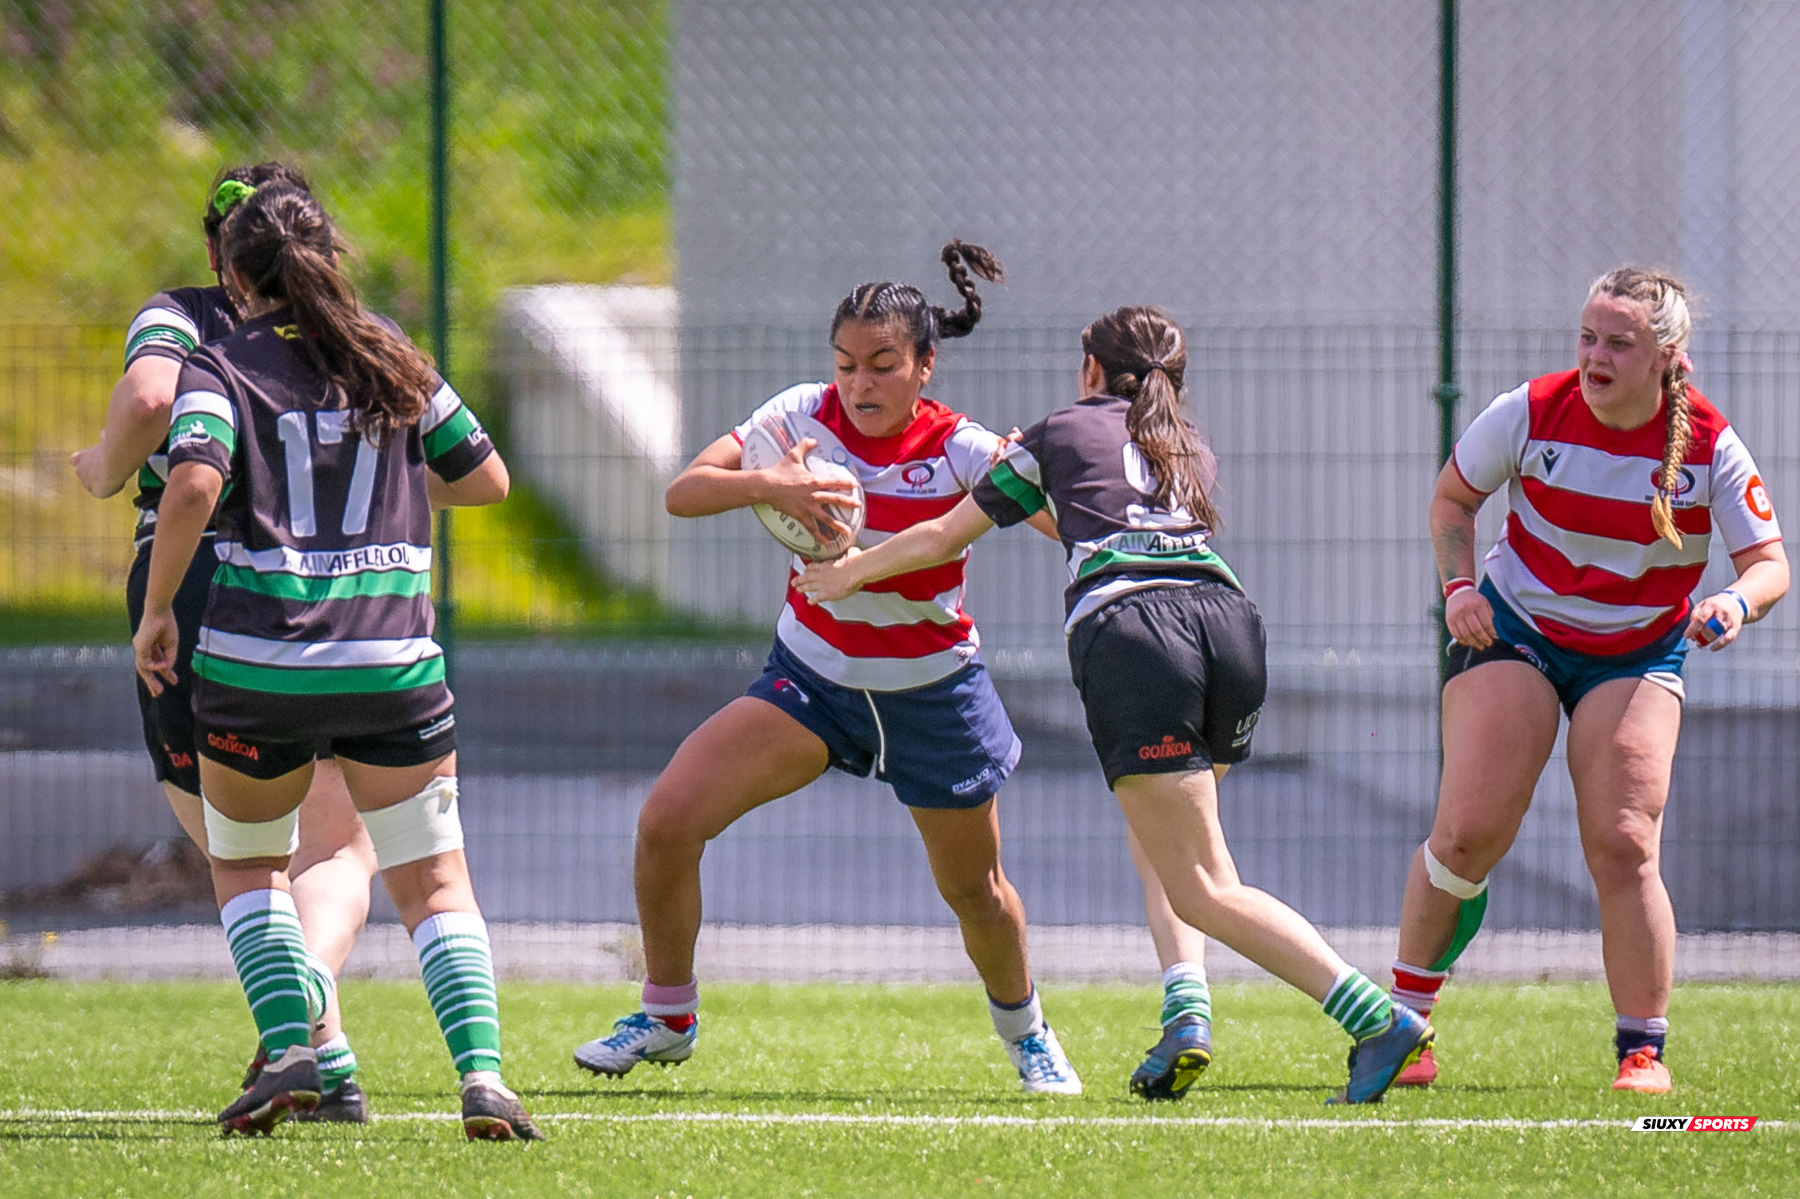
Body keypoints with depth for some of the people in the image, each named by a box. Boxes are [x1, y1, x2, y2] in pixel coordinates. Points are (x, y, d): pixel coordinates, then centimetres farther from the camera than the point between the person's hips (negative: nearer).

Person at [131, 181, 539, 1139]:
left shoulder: (219, 369, -1)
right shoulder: (392, 360, 9)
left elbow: (193, 485, -18)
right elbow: (487, 479, 17)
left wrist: (155, 611, -8)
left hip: (256, 661, -2)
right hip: (395, 662, 2)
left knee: (245, 866, 20)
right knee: (435, 883, 7)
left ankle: (288, 1050, 1)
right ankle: (482, 1070, -14)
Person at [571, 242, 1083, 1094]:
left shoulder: (961, 451, -18)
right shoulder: (806, 415, -12)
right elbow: (683, 492, -18)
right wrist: (768, 485, -37)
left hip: (930, 694, -2)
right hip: (809, 675, 2)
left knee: (975, 891, 10)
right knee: (666, 821, -14)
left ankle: (1024, 1031, 42)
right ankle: (667, 1017, 7)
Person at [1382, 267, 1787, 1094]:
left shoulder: (1709, 446, -14)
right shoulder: (1533, 413, -14)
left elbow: (1769, 562, -10)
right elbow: (1452, 498, 3)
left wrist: (1741, 602, -32)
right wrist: (1459, 585, -12)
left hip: (1637, 655, 0)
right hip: (1513, 630, 0)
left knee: (1623, 845, -14)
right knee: (1469, 833, -12)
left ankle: (1643, 1051, -1)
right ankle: (1403, 1018, 5)